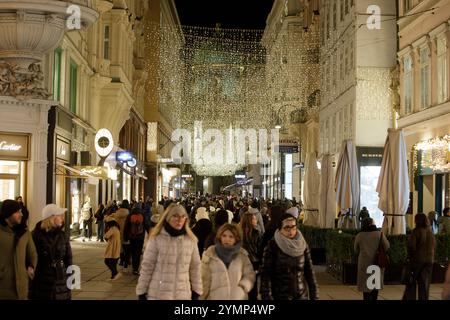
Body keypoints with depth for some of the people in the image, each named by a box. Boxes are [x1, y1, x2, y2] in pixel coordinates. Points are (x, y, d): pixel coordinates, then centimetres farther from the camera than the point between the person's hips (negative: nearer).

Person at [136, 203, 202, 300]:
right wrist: (142, 292, -2)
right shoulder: (156, 239, -8)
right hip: (158, 294, -3)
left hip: (183, 295, 3)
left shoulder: (191, 240, 1)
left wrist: (196, 291, 9)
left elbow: (195, 267, 8)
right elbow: (147, 266, -4)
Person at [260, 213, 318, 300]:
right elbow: (266, 274, -10)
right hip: (280, 295, -3)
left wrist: (314, 295, 3)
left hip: (302, 295, 3)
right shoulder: (272, 246, -9)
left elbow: (309, 271, 6)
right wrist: (267, 297, -16)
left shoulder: (303, 245, 2)